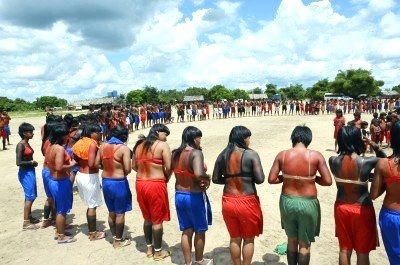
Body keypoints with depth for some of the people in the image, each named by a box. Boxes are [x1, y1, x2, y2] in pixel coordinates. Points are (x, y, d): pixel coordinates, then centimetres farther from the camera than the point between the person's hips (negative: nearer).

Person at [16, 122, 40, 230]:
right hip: (25, 173, -9)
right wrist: (31, 162, -13)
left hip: (30, 172, 9)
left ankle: (29, 217, 31)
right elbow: (19, 162, -23)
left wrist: (33, 163, 4)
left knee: (31, 196, 17)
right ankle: (26, 223, 4)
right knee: (30, 197, -4)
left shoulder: (27, 143, 9)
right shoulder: (21, 145, -18)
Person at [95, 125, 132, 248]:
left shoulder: (103, 146, 2)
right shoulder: (124, 148, -16)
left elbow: (97, 164, 5)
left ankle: (114, 237, 32)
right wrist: (122, 172, 1)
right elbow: (128, 169, -20)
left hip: (105, 181, 6)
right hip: (119, 183, -6)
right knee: (120, 213, 9)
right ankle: (118, 241, 21)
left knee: (111, 212, 19)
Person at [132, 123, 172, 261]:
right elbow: (169, 168, -16)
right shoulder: (162, 145, -11)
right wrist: (166, 179, 1)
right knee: (157, 220, 8)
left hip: (140, 183, 7)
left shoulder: (140, 145, 9)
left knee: (147, 218, 21)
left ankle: (149, 248, 34)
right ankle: (158, 252, 22)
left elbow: (134, 166, 13)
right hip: (156, 185, -7)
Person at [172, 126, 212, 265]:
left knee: (186, 231, 19)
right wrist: (207, 178, -17)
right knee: (200, 230, 17)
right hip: (195, 196, -6)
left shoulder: (175, 153, 1)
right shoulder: (196, 153, -22)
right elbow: (198, 174, -36)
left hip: (179, 195, 6)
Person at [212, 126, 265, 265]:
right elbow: (260, 179, -16)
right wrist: (249, 177, 4)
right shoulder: (251, 154, -12)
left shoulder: (223, 155, 1)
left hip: (228, 201, 4)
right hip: (247, 202, -4)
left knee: (234, 238, 20)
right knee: (248, 239, 16)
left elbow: (215, 179, 3)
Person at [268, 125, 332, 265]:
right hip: (308, 203, -2)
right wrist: (314, 178, 6)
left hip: (287, 201, 2)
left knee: (291, 240, 22)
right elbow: (328, 181, -11)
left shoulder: (282, 155, -7)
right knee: (305, 244, 16)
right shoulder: (315, 155, -11)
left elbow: (271, 179, -7)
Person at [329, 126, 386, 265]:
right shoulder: (367, 162, -21)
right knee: (363, 252, 15)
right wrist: (376, 148, -3)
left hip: (341, 207, 3)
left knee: (344, 249, 19)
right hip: (362, 209, -3)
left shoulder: (333, 161, -13)